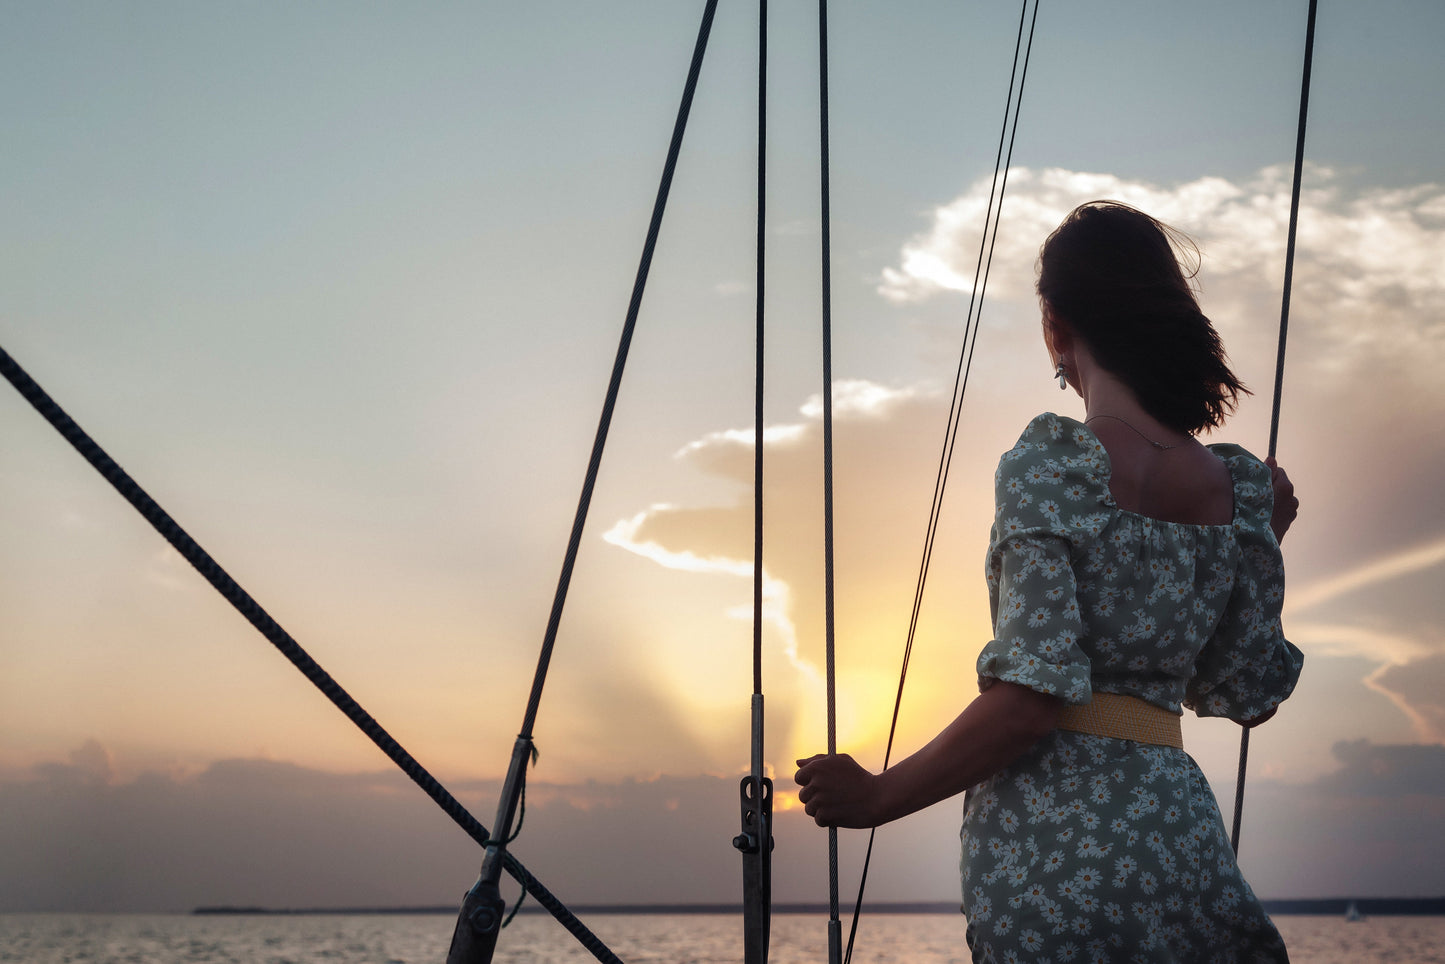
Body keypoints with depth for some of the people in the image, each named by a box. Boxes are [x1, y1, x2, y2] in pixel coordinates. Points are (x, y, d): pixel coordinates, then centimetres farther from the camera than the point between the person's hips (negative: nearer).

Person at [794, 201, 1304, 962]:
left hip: (1047, 832, -5)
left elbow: (1032, 693, -16)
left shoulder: (1045, 464, -9)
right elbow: (1250, 696, 15)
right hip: (1181, 827, 5)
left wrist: (877, 796, -6)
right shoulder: (1241, 487, 7)